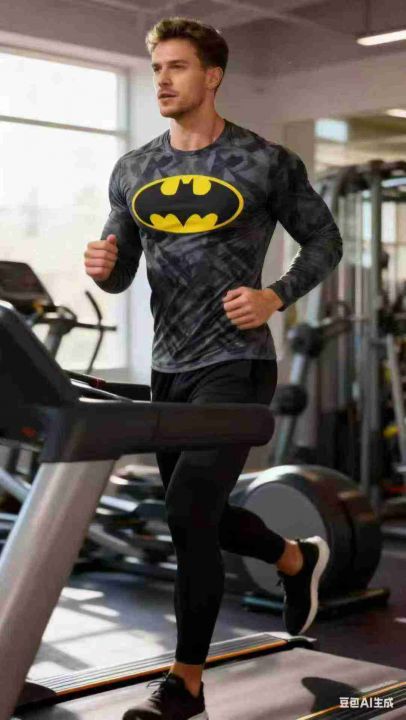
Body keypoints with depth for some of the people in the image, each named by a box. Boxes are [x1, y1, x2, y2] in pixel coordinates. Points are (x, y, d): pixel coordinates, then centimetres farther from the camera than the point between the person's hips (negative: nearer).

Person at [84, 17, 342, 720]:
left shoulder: (266, 162, -4)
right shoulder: (133, 171, 9)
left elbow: (324, 241, 3)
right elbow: (122, 273, 13)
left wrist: (275, 296, -12)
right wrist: (103, 265, -11)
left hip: (235, 365, -6)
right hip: (169, 368, 6)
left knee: (188, 512, -13)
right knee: (198, 514, 16)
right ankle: (298, 559, 46)